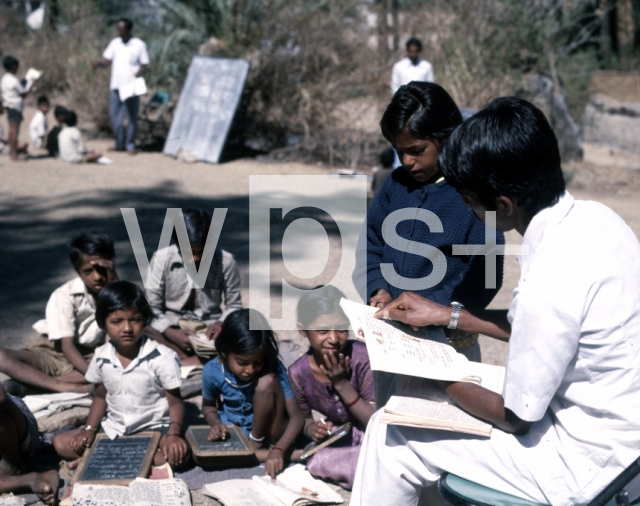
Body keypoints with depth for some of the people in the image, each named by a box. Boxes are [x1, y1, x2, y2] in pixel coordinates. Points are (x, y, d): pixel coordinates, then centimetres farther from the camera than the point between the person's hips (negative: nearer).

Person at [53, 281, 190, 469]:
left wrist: (173, 434, -29)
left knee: (178, 454, -35)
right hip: (114, 429, 4)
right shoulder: (101, 357, -3)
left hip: (154, 429, -4)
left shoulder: (162, 357, -16)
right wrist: (89, 430, -2)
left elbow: (175, 402, -11)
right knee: (61, 443, -8)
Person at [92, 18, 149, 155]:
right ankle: (119, 143, 19)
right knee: (114, 115, 5)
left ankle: (130, 144, 12)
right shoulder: (115, 43, 8)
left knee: (132, 116, 2)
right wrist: (98, 63, -15)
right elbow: (107, 60, 6)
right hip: (116, 86, 4)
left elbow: (144, 65, -2)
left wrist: (135, 76, -18)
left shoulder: (139, 45, -2)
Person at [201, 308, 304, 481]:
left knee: (267, 382, -29)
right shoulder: (212, 372, -16)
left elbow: (296, 416, -24)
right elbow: (208, 406, 6)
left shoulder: (274, 369, -21)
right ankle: (258, 454, -17)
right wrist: (216, 424, -17)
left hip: (268, 435, -3)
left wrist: (278, 450, -40)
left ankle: (256, 445, -11)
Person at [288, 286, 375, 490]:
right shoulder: (298, 373, -12)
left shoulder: (362, 358, -23)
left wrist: (342, 383, -27)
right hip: (337, 441, 4)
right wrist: (312, 429, -18)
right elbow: (304, 417, 6)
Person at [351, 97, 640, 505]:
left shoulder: (551, 283, -31)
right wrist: (447, 315, 13)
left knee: (390, 435, 0)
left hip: (582, 464, -9)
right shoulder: (594, 217, -5)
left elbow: (517, 417, -18)